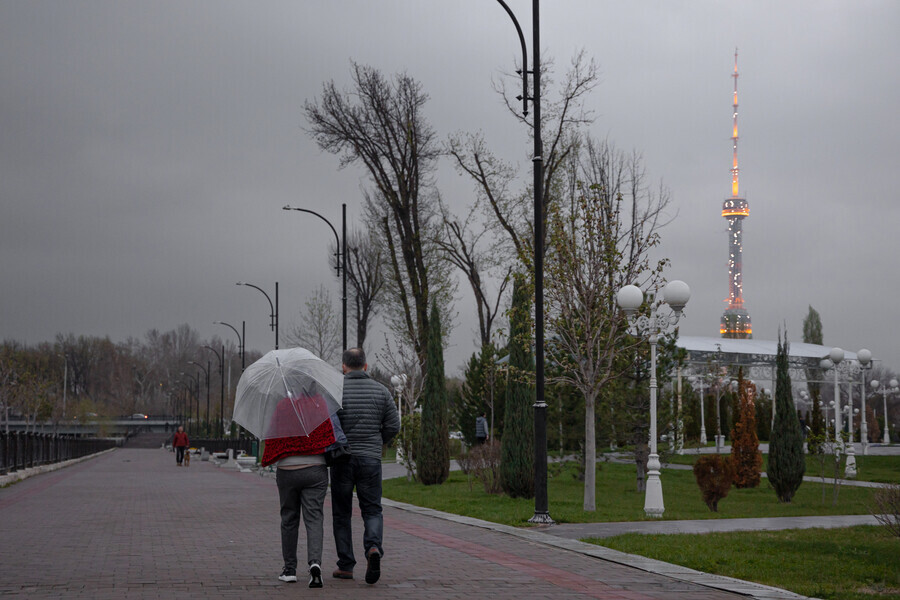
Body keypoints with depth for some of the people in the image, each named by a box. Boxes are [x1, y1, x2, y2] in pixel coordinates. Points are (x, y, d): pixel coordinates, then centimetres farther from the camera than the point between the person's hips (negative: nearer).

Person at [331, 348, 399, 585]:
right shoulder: (381, 390, 3)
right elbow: (393, 426, 3)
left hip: (341, 459, -1)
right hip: (371, 459, 1)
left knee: (341, 513, 10)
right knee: (372, 510, 6)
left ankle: (345, 565, 9)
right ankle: (373, 548, -21)